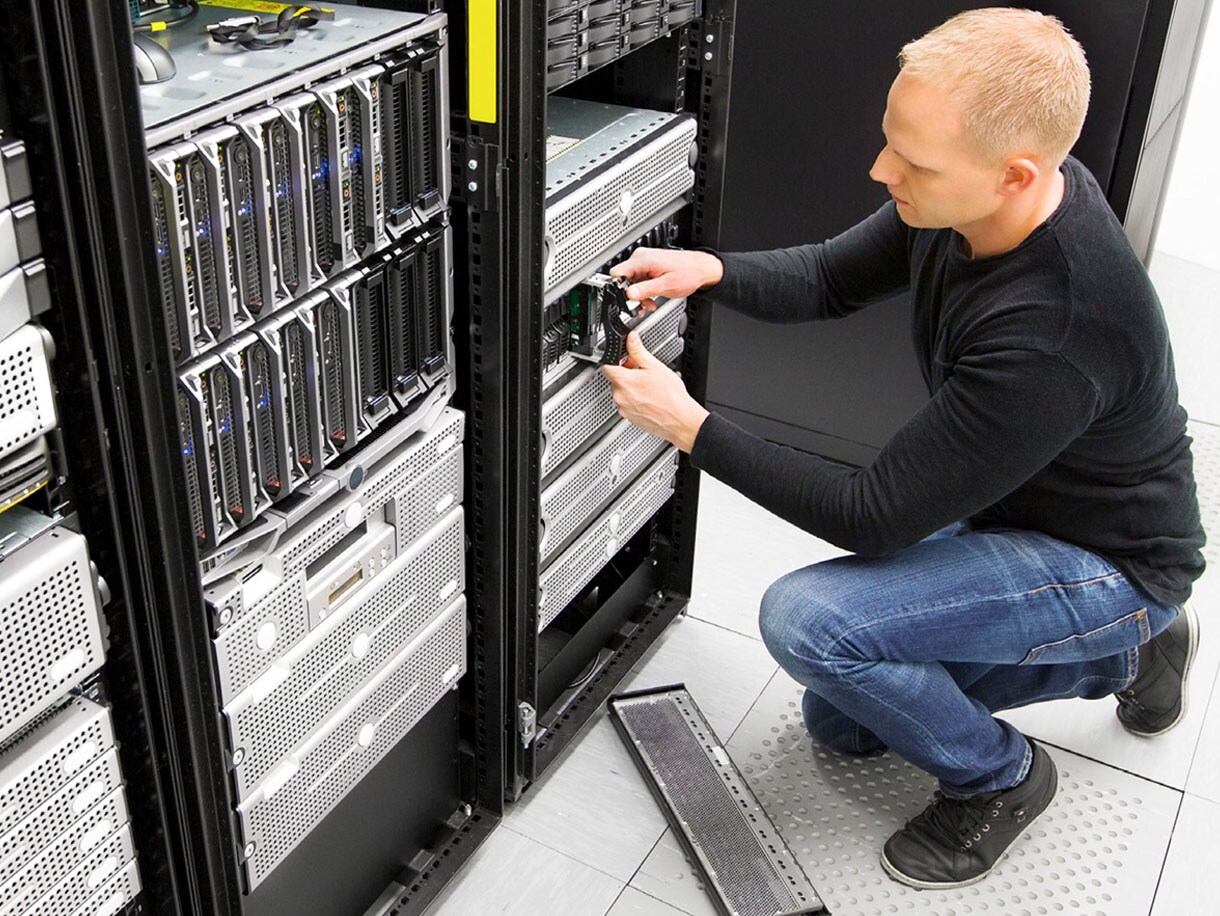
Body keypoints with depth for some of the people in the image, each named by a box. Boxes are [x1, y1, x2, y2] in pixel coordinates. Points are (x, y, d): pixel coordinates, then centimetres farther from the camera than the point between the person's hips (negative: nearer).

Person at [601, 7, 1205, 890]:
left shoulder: (1054, 336, -40)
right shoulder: (976, 192, -15)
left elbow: (872, 519, -32)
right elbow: (833, 278, 1)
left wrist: (693, 428, -27)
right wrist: (712, 271, -19)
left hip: (1104, 565, -8)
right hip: (999, 511, 9)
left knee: (806, 618, -28)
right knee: (839, 721, 16)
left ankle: (997, 775, 1)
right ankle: (1124, 654, 24)